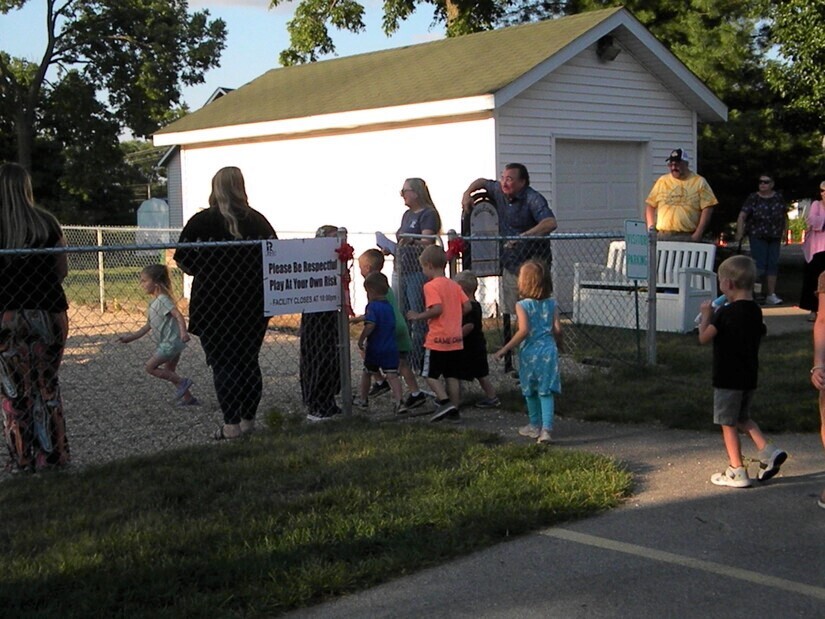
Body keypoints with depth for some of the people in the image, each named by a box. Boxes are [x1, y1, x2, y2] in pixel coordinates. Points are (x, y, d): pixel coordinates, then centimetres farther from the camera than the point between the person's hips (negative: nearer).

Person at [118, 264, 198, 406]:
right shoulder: (153, 304, 15)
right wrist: (130, 338, 18)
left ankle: (182, 382, -6)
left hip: (171, 341, -10)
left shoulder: (163, 299, -13)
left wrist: (183, 332, -40)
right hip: (167, 343, 10)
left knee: (150, 367, -8)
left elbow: (179, 315, -24)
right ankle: (188, 398, 18)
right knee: (169, 372, 14)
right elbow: (148, 326, 21)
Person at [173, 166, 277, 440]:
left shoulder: (201, 222, -8)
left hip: (213, 303, -4)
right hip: (253, 303, 4)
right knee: (249, 362, 12)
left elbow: (183, 260, -9)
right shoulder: (258, 221, 4)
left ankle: (231, 425, -2)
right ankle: (248, 420, 15)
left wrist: (202, 272, 10)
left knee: (222, 364, 0)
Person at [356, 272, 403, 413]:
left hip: (374, 349, -4)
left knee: (366, 373, 16)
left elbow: (370, 325, -28)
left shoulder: (372, 306, -14)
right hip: (391, 349, 4)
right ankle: (398, 402, -19)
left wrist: (361, 339, -16)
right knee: (392, 375, -2)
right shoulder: (389, 306, 10)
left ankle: (363, 400, 30)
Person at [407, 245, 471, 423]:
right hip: (455, 339, 7)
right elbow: (467, 306, 5)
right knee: (452, 376, 11)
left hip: (437, 340, -7)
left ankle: (445, 401, -11)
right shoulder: (455, 285, 10)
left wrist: (418, 316, -11)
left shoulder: (431, 286, -11)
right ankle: (454, 410, 14)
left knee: (430, 374, 4)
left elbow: (437, 309, -23)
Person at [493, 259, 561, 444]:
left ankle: (535, 426, 28)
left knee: (530, 392, 15)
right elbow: (557, 330, 0)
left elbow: (524, 330, -21)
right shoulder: (552, 304, 2)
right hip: (548, 350, 3)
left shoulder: (522, 305, -11)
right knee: (546, 392, 1)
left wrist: (505, 349, -15)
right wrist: (557, 344, 20)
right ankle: (546, 429, -9)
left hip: (529, 353, -2)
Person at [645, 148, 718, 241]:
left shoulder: (699, 182, 4)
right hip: (663, 236, 3)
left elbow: (707, 209, -1)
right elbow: (650, 205, 15)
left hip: (688, 237, -3)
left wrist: (698, 234, -9)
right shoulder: (662, 181, 14)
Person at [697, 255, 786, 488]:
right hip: (750, 377, 8)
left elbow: (704, 338, -14)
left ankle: (737, 472, 7)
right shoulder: (756, 311, 5)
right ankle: (768, 451, 8)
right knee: (742, 418, 23)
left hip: (728, 379, -7)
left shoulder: (725, 313, -19)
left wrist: (706, 315, 1)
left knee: (728, 424, 4)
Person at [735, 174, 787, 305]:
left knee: (773, 264, 2)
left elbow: (784, 215, 17)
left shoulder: (779, 198, 7)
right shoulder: (753, 198, -4)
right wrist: (739, 233, -19)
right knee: (759, 265, -12)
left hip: (774, 237, 4)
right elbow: (742, 216, -10)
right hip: (757, 236, -4)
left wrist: (784, 231, 12)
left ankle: (771, 295, 4)